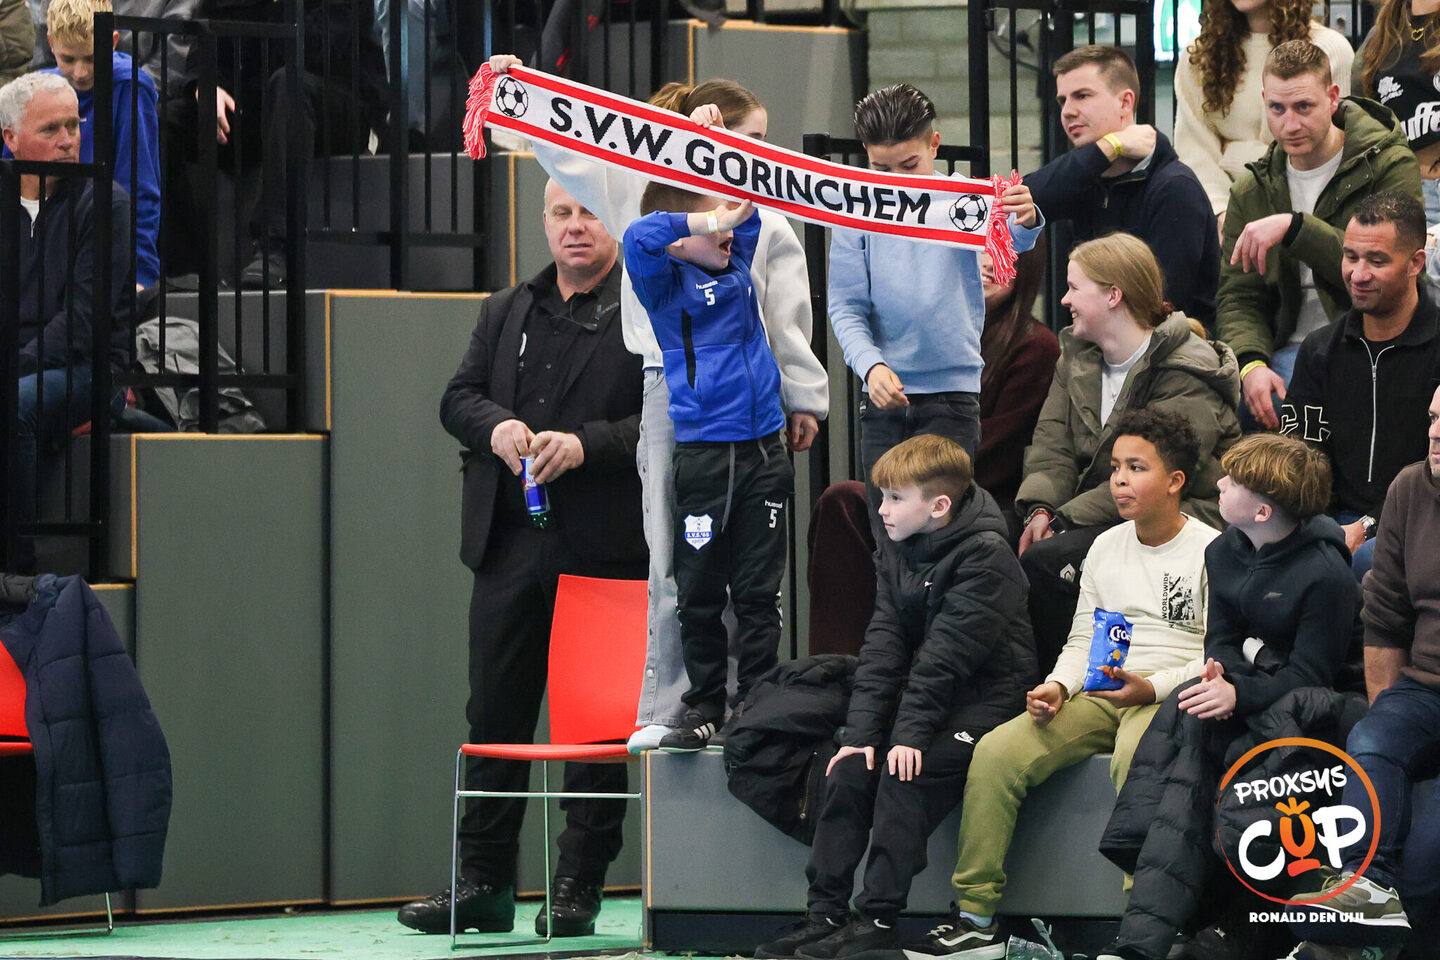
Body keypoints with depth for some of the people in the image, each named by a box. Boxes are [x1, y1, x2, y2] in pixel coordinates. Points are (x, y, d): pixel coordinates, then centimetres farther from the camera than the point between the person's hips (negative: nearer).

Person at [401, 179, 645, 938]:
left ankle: (579, 887, 7)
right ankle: (483, 883, 13)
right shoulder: (506, 313, 17)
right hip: (510, 544, 5)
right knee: (494, 713, 7)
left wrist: (585, 444, -19)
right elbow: (458, 397, 14)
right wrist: (496, 427, -8)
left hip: (602, 550, -5)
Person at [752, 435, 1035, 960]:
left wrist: (910, 734, -26)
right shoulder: (899, 549, 7)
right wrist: (860, 733, -9)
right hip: (921, 693, 7)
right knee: (850, 768, -12)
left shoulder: (986, 556, -17)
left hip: (984, 696, -7)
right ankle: (824, 914, -12)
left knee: (906, 771, -26)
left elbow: (945, 655, -22)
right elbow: (883, 646, 1)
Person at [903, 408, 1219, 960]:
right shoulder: (1105, 548, 19)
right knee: (996, 753, -17)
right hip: (1100, 693, 6)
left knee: (1134, 756, -41)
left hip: (1173, 697, -6)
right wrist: (1058, 687, -1)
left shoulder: (1210, 551, -1)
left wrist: (1152, 687, -20)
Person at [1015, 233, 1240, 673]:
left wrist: (1067, 518, -23)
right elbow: (1053, 444, 6)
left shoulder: (1186, 377, -14)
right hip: (1103, 516, 8)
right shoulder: (1076, 358, 13)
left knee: (1044, 561, -28)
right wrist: (1041, 509, -14)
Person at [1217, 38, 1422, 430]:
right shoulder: (1252, 190, 14)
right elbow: (1238, 297, 10)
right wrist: (1251, 362, -12)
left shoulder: (1391, 167, -1)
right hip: (1293, 350, 3)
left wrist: (1293, 228, -19)